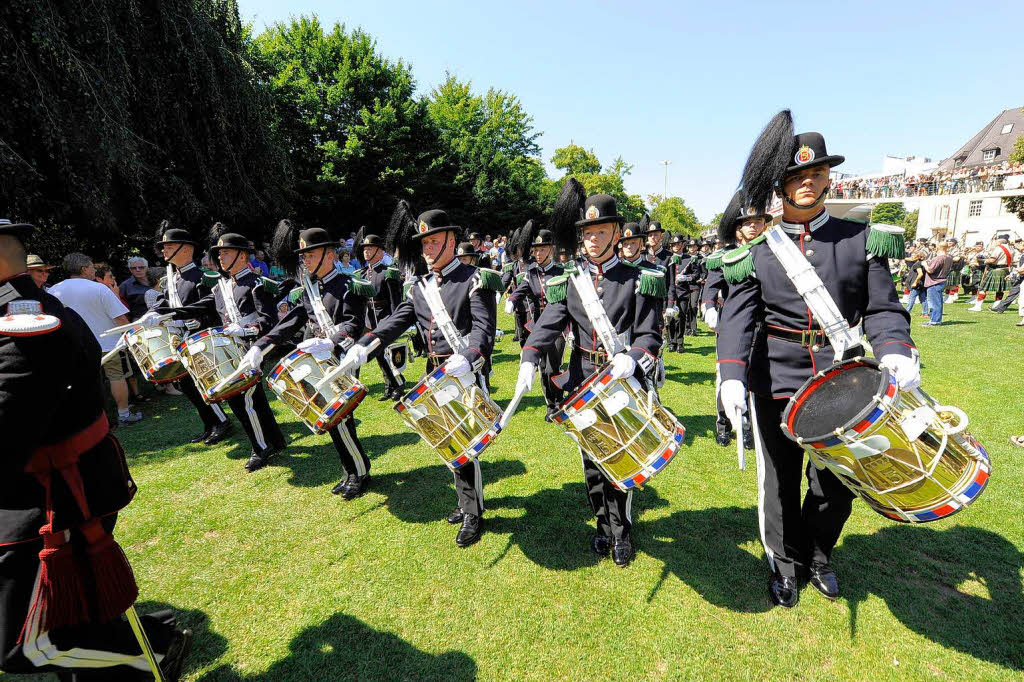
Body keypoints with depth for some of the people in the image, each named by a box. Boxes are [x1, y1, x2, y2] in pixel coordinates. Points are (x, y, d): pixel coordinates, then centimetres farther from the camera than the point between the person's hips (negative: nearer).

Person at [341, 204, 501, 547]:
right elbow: (395, 322, 6)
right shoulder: (420, 286, 9)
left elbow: (484, 329, -21)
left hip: (467, 376, -7)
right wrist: (363, 346, -8)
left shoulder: (475, 280, -11)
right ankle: (467, 500, 37)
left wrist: (467, 358, -39)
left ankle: (473, 514, 17)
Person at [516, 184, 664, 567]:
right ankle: (603, 527, 34)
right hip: (584, 382, 3)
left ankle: (621, 533, 28)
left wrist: (632, 359, -27)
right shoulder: (568, 282, 5)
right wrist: (529, 362, -21)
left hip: (625, 381, -2)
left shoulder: (640, 280, -2)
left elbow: (650, 335, -7)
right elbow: (548, 325, -5)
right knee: (591, 459, 13)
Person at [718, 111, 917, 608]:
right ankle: (785, 562, 35)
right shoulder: (756, 255, -2)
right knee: (780, 481, 12)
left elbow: (882, 308, 0)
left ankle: (817, 554, 42)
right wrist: (732, 377, -25)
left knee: (838, 482, 14)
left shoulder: (862, 241, 3)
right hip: (776, 382, -1)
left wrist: (895, 351, -21)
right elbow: (737, 319, -11)